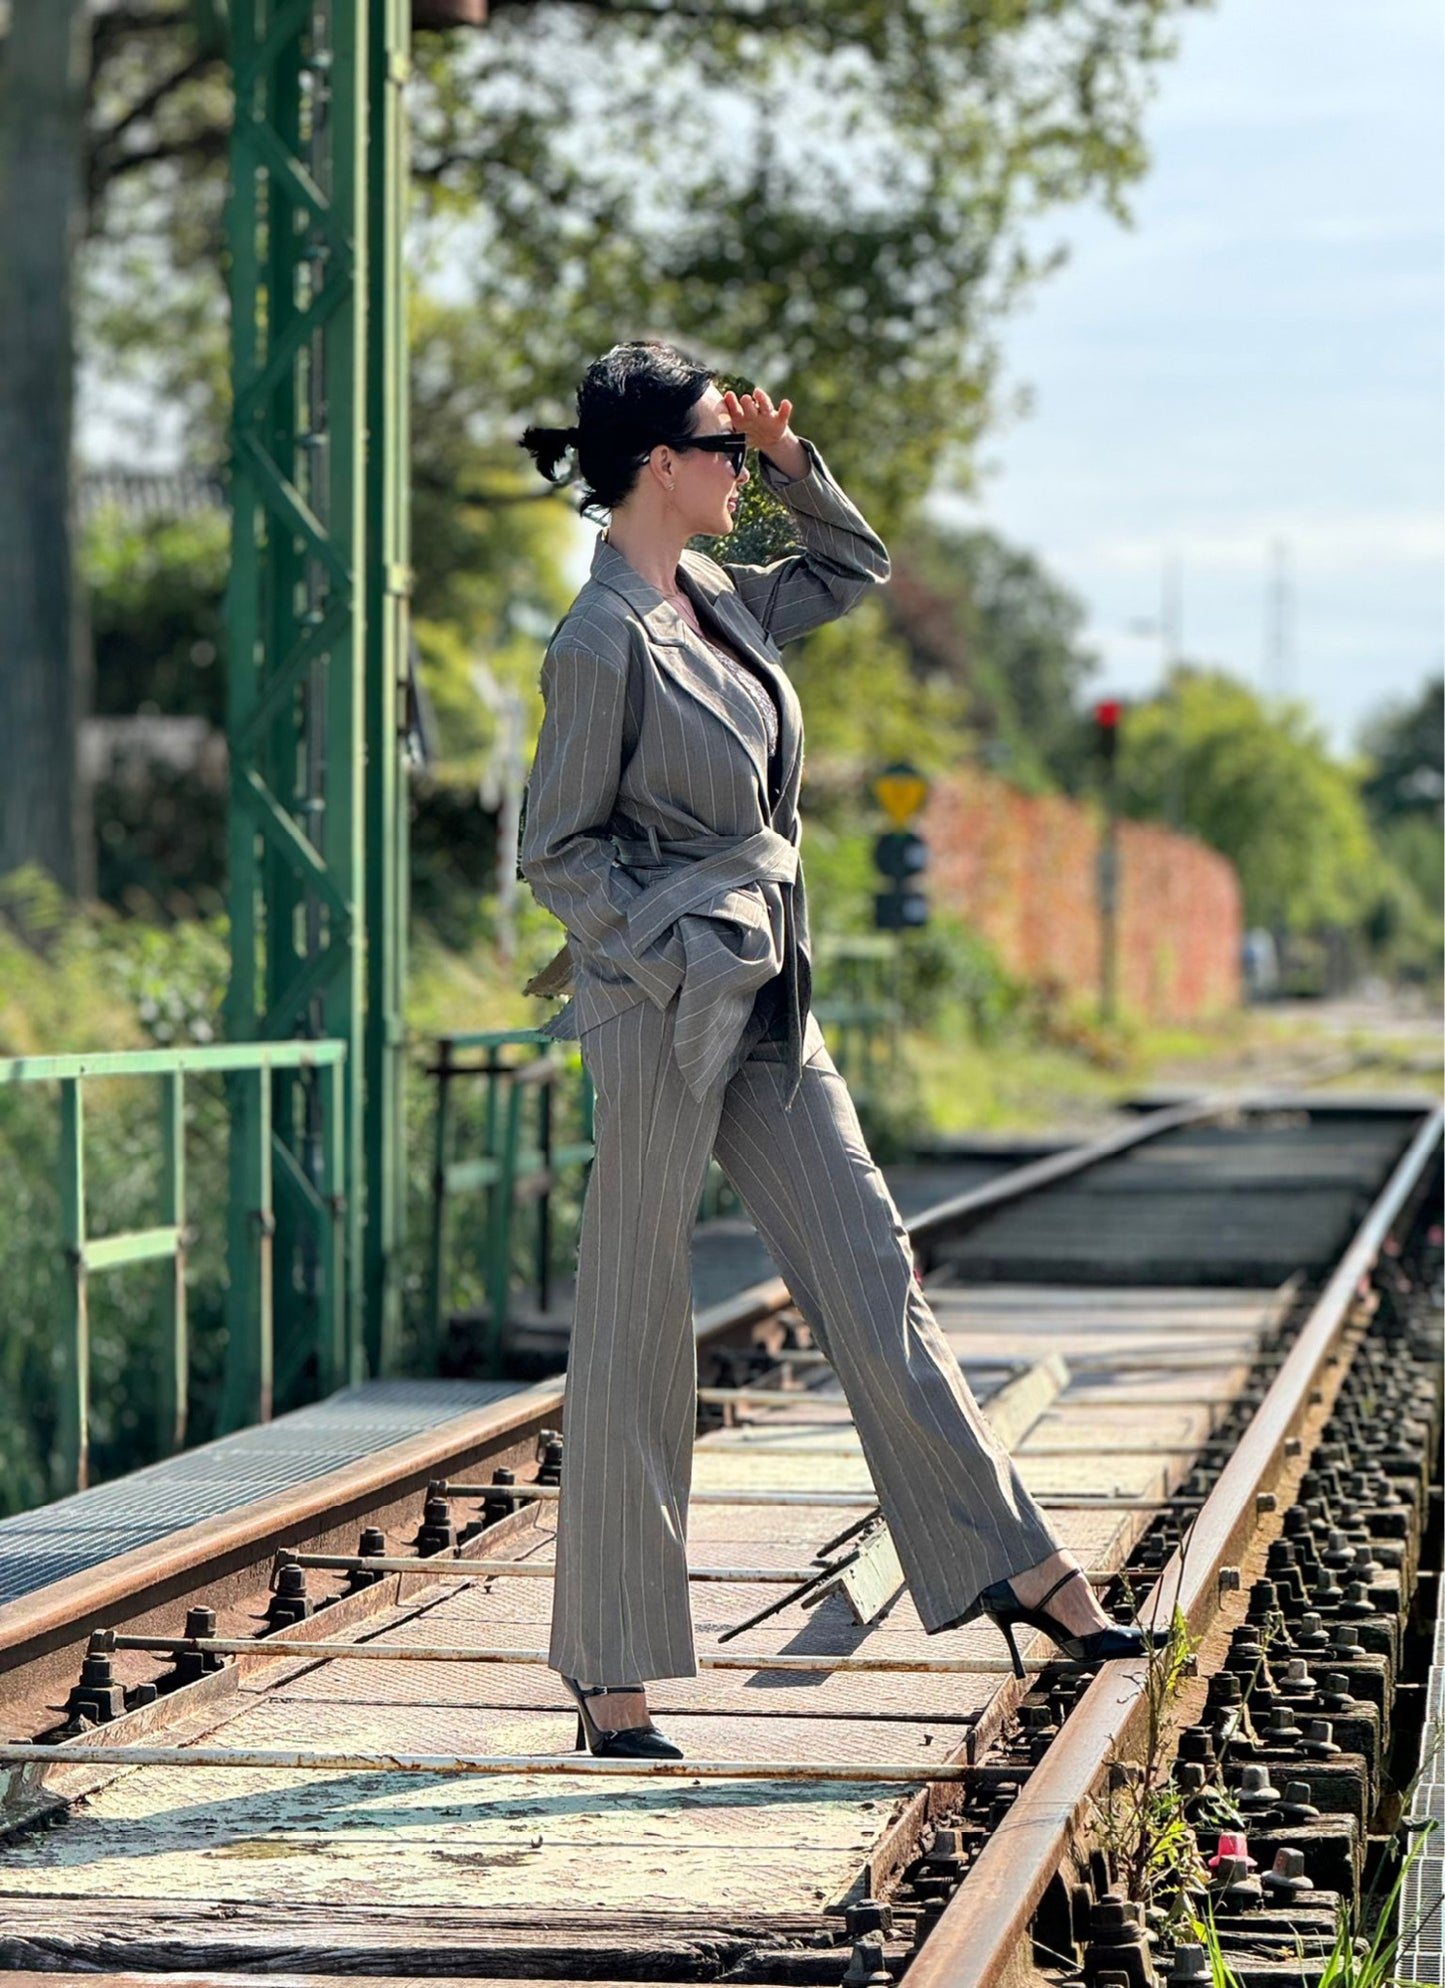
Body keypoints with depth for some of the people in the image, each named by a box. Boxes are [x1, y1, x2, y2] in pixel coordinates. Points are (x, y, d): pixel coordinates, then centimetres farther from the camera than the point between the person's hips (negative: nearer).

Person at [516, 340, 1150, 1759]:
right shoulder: (602, 641, -14)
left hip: (768, 1004, 8)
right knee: (633, 1333, -1)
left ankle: (1025, 1573, 12)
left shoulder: (718, 601, 11)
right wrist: (678, 950, -16)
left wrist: (790, 462, 12)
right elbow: (554, 852, -10)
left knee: (872, 1278, 8)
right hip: (664, 1004, -8)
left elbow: (855, 569, 28)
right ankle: (609, 1680, 6)